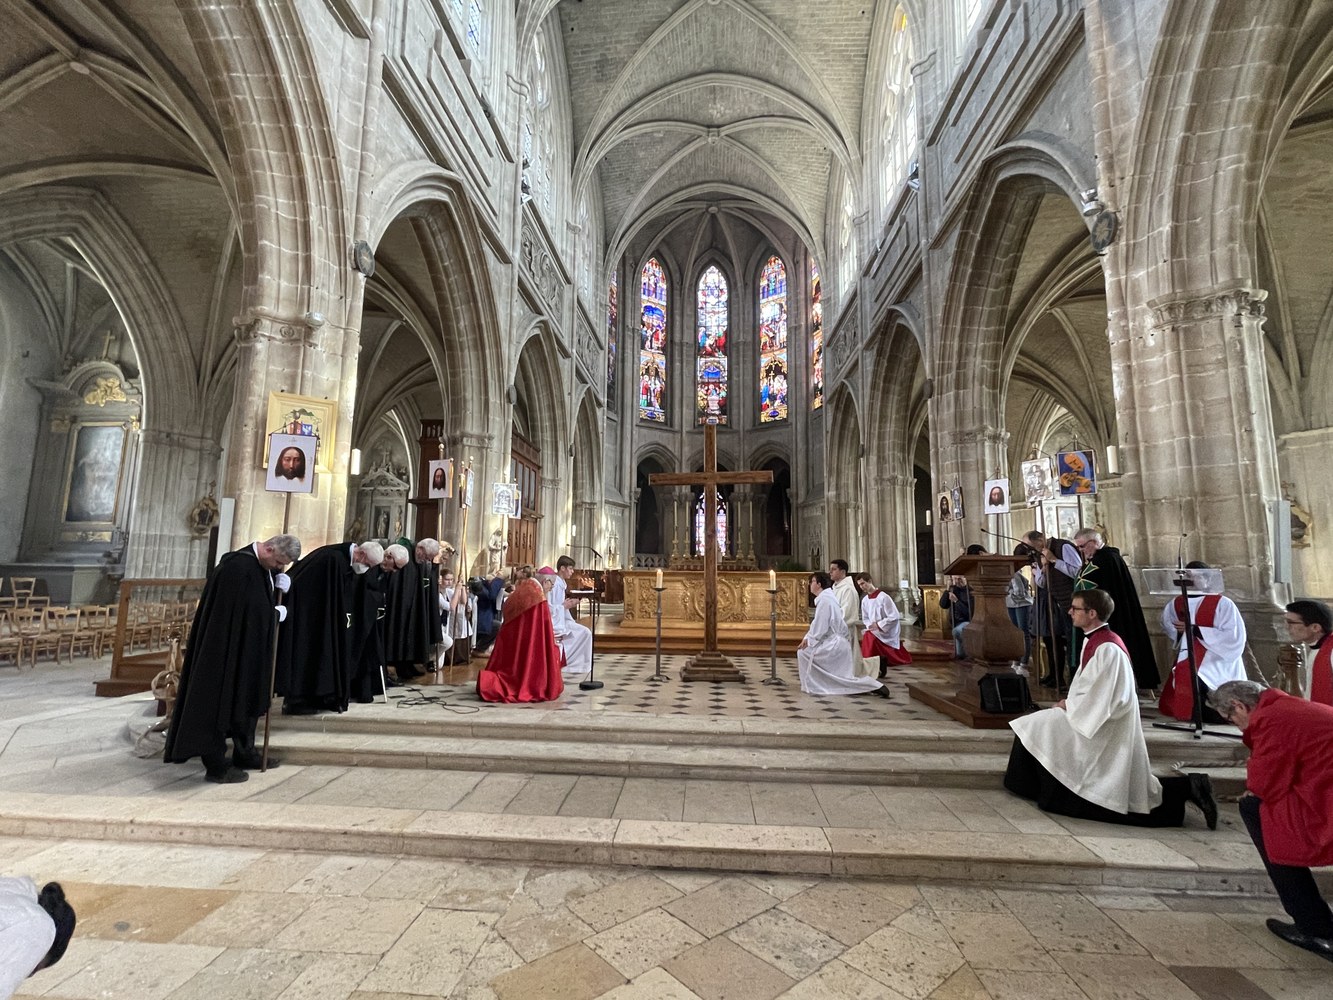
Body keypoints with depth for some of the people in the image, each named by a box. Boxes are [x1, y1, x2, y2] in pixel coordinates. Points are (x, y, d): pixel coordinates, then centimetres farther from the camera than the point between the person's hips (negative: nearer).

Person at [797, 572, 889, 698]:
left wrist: (808, 641, -8)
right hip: (836, 642, 10)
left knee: (803, 652, -5)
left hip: (834, 644, -10)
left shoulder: (824, 599, -16)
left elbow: (820, 627, -20)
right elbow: (818, 624, 19)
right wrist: (807, 638, 10)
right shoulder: (826, 597, 15)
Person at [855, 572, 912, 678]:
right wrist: (870, 626, -7)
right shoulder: (864, 600, 4)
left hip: (887, 632, -7)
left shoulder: (883, 597, -17)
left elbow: (894, 617, -18)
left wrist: (878, 625, -18)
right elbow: (865, 618, 14)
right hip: (874, 631, 7)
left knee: (869, 637, -27)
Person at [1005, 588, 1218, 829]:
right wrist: (1070, 703, 3)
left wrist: (1068, 705, -13)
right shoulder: (1095, 641, 7)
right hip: (1099, 721, 9)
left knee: (1039, 727, -7)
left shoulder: (1106, 648, -22)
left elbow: (1103, 699, -24)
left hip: (1104, 728, -9)